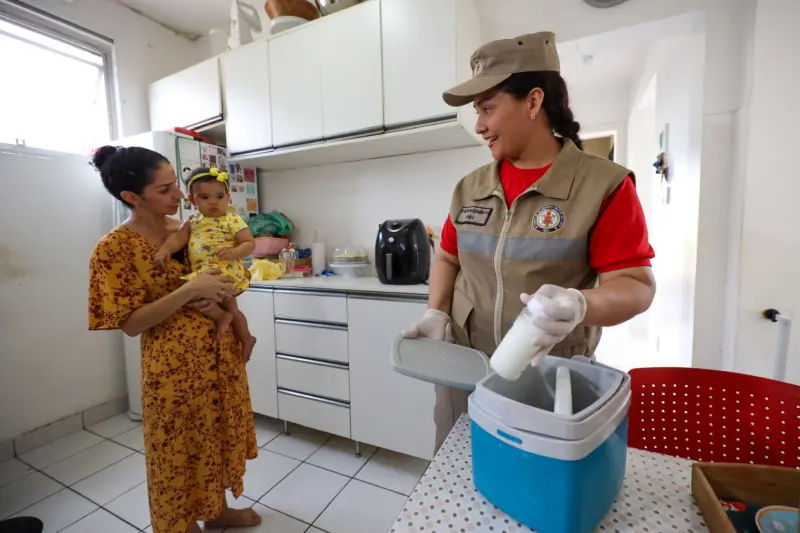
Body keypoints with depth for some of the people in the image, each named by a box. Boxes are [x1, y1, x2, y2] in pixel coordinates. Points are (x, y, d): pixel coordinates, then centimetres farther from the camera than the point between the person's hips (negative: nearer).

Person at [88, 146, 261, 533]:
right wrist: (189, 291, -27)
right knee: (180, 450, 14)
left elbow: (224, 271, 12)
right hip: (175, 364, -6)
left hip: (219, 352, 6)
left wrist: (220, 291, -11)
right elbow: (130, 324, -15)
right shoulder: (114, 248, -13)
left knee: (219, 434, 22)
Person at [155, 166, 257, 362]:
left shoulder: (232, 220, -4)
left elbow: (250, 243, -9)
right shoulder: (193, 221, 15)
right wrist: (165, 249, -13)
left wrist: (232, 253, -26)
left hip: (225, 270, -7)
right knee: (230, 308, 18)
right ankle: (246, 339, 35)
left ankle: (221, 316, -2)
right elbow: (179, 237, 5)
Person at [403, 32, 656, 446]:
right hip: (463, 371, 4)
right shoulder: (469, 188, 3)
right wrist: (436, 313, -5)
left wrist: (579, 305, -31)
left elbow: (636, 285, -11)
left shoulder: (603, 185, -10)